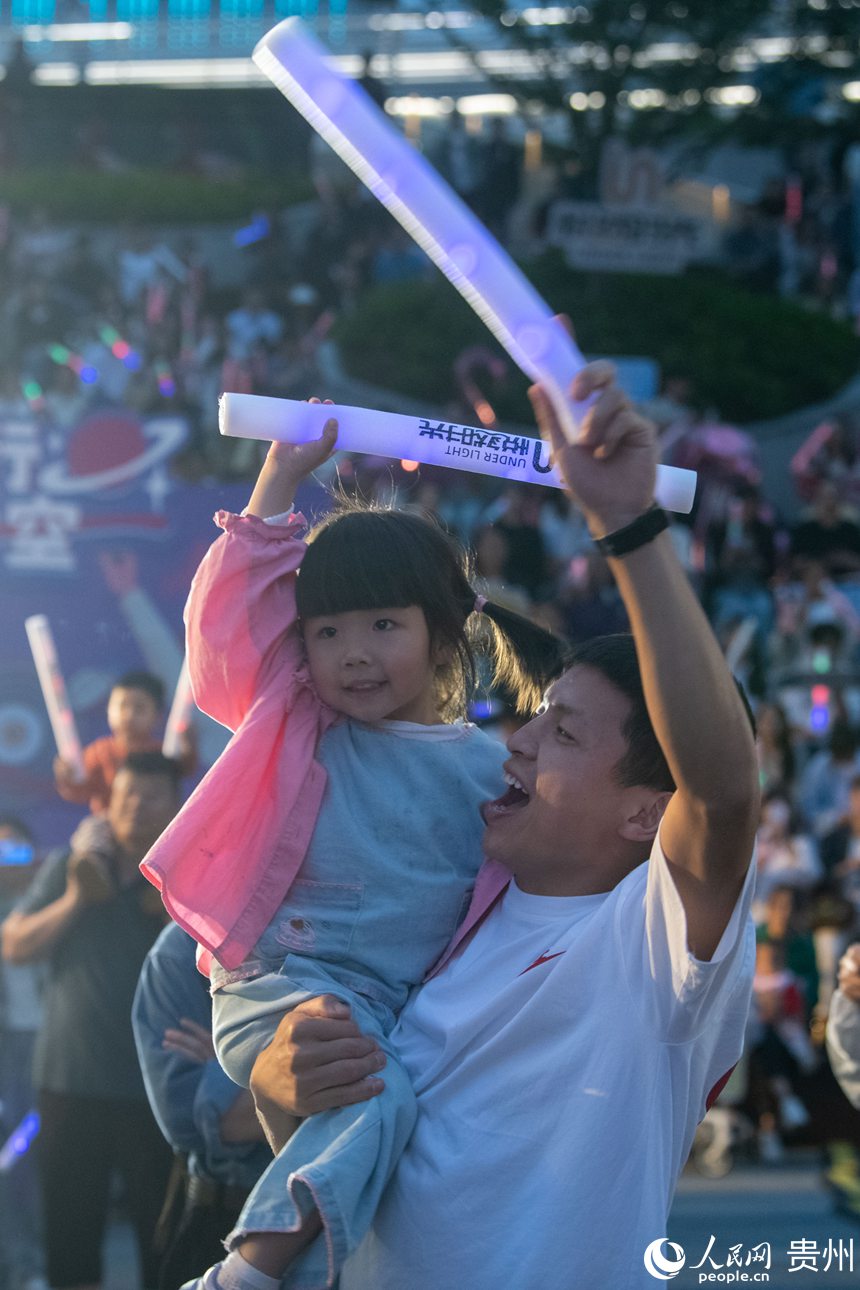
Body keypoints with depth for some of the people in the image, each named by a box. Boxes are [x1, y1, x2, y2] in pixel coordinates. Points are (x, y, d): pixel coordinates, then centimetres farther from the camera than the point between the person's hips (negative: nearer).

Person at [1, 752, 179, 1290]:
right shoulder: (68, 867, 7)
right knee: (70, 1226, 8)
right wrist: (74, 901, -11)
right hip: (69, 1083, 2)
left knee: (162, 1232, 2)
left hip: (154, 1090, -2)